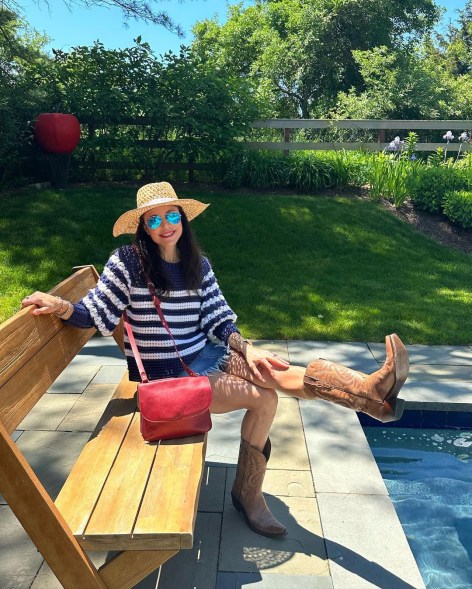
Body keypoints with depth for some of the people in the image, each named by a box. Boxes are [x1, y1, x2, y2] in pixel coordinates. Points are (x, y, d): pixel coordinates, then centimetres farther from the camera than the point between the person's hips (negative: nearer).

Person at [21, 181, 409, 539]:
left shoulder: (199, 265, 4)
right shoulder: (127, 262, -11)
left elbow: (218, 320, 3)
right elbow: (97, 316, -10)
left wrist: (247, 350, -14)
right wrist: (61, 307, -30)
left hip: (203, 356, 5)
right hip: (164, 376, -5)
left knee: (281, 375, -16)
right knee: (263, 398, -18)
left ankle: (370, 390, -21)